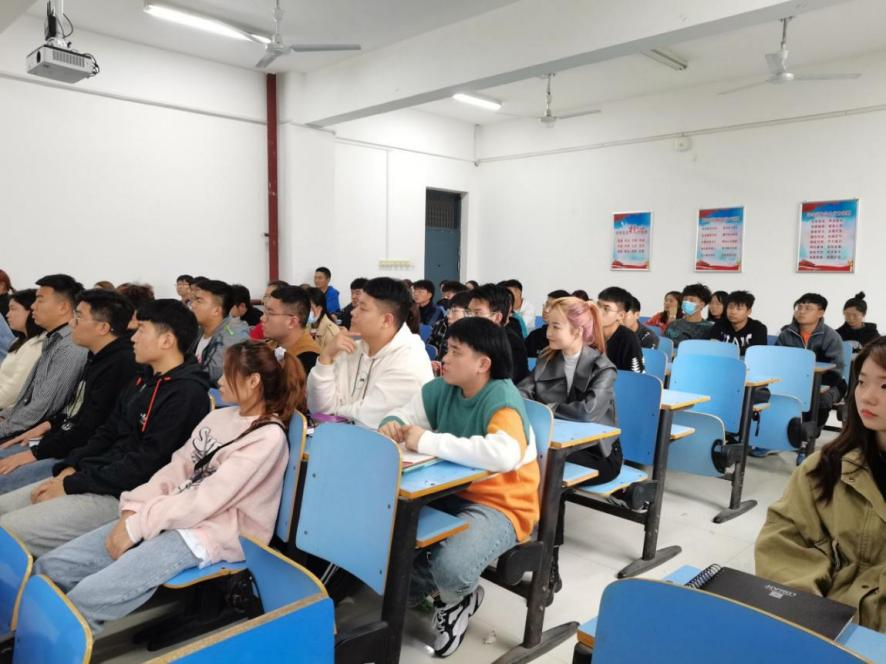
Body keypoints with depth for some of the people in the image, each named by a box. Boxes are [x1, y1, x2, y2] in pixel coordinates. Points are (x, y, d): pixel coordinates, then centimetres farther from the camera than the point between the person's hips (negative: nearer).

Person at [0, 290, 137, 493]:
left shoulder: (120, 364, -22)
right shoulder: (97, 357, 10)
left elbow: (88, 431, -22)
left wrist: (32, 454, -14)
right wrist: (48, 425, 11)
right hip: (59, 441, 10)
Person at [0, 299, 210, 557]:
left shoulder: (188, 393, -18)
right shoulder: (145, 378, 13)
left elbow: (146, 464, -21)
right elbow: (107, 433, 17)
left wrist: (72, 485, -14)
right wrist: (70, 468, 1)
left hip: (122, 496, -9)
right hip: (93, 477, 9)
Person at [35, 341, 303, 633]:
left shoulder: (269, 436, -13)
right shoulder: (219, 416, 14)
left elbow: (207, 499, -17)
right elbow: (177, 468, 11)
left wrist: (137, 526, -14)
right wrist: (134, 509, -5)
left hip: (213, 532, -8)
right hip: (174, 514, 9)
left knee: (86, 597, -23)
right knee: (52, 567, -4)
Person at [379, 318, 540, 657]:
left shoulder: (502, 398, -22)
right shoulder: (443, 389, -1)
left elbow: (504, 454, -41)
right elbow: (404, 413, 12)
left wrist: (428, 441, -34)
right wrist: (391, 425, -15)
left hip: (501, 506, -6)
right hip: (451, 494, 7)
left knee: (450, 568, -31)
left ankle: (457, 598, 10)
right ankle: (426, 585, 16)